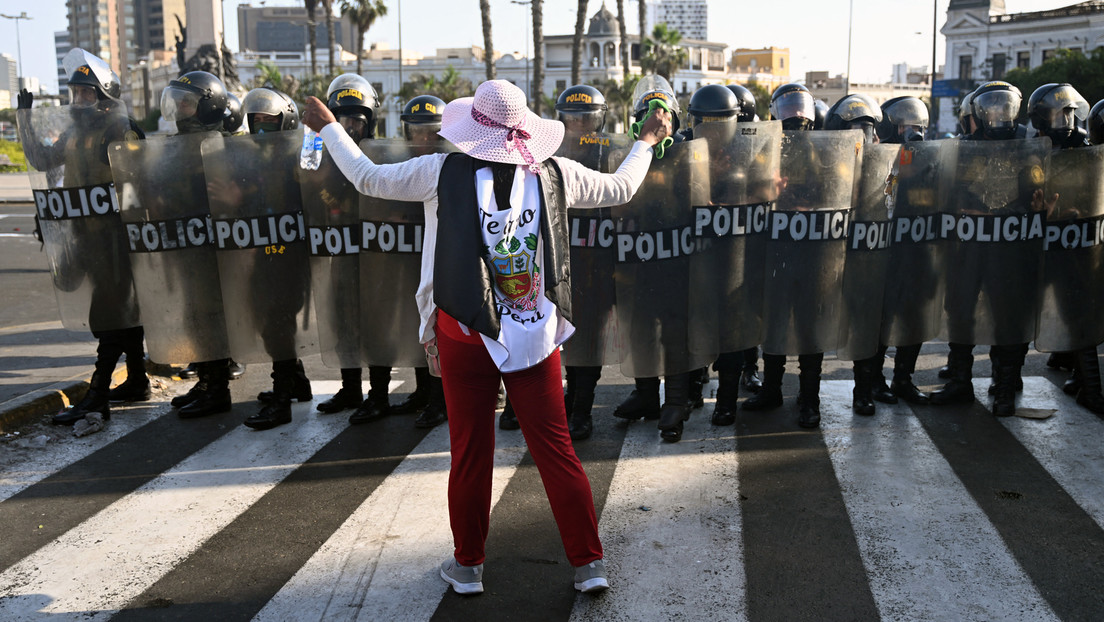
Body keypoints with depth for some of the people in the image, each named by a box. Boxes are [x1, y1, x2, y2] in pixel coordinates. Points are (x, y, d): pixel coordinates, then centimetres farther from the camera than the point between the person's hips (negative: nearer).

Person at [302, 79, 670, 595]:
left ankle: (467, 565, 26)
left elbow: (368, 178, 5)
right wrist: (647, 141, 32)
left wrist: (328, 128, 20)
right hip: (538, 335, 2)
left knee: (470, 452, 11)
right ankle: (589, 562, 16)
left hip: (464, 335, -1)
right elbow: (621, 188, 14)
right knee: (555, 448, 9)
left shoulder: (443, 172, -6)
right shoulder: (555, 173, 0)